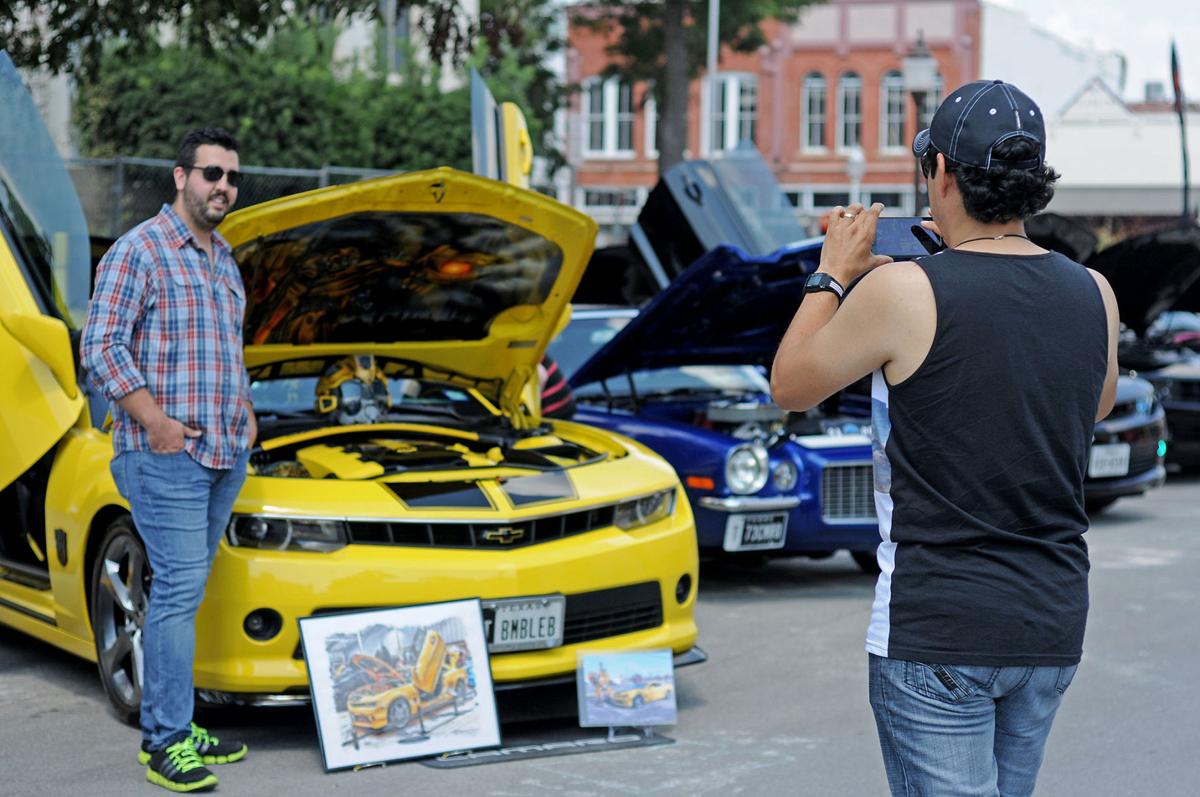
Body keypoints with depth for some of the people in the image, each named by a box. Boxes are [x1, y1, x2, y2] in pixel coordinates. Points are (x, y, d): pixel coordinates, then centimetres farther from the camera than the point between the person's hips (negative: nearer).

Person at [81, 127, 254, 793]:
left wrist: (244, 411, 16)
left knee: (183, 591, 11)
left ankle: (169, 728, 17)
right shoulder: (139, 252, -8)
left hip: (224, 456, 8)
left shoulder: (224, 259, 18)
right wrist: (156, 422, -17)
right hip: (165, 457, -8)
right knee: (179, 588, -10)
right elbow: (100, 347, -14)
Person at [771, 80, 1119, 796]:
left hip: (939, 627, -6)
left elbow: (789, 386, 0)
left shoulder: (902, 292, -15)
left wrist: (833, 274, 13)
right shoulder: (1094, 295, 0)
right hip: (1054, 625, 6)